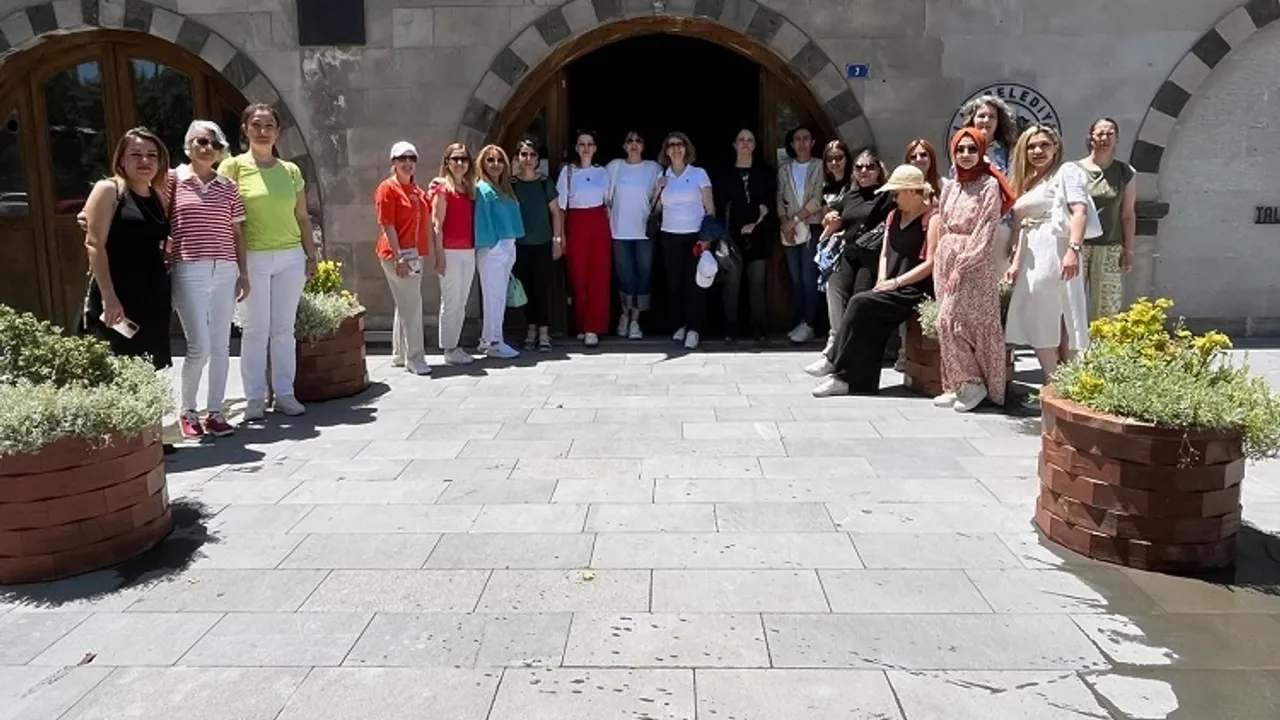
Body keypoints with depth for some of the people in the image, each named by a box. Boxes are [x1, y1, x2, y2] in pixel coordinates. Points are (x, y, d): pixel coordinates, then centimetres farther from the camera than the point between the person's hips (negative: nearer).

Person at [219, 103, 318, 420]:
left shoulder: (291, 171, 10)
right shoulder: (233, 166, -1)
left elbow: (303, 217, 14)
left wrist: (311, 254, 11)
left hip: (291, 257, 3)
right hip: (253, 258, -3)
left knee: (284, 328, 8)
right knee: (255, 329, 2)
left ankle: (285, 393, 16)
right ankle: (255, 397, 11)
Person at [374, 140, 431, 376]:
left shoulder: (418, 190, 15)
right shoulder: (388, 188, -8)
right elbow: (386, 225, -14)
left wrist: (426, 251, 12)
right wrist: (399, 257, -20)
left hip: (415, 254, 8)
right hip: (397, 254, -8)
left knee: (405, 305, 14)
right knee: (411, 305, -8)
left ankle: (400, 355, 24)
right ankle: (415, 359, -2)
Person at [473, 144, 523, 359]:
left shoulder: (504, 188, 15)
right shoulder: (483, 189, -9)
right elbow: (482, 220, -13)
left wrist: (510, 246, 12)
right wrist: (489, 245, -17)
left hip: (507, 247, 9)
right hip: (492, 248, -8)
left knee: (499, 296, 11)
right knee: (494, 296, -5)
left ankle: (488, 339, 19)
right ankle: (493, 342, 0)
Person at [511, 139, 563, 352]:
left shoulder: (545, 182, 2)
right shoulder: (511, 184, 3)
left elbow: (556, 212, 4)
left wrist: (557, 240, -1)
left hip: (542, 243, -1)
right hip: (519, 244, 1)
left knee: (541, 288, -2)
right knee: (526, 288, 5)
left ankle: (544, 333, 2)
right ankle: (531, 329, 17)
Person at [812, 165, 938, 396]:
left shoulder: (932, 219, -5)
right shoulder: (893, 216, 19)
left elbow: (931, 263, -13)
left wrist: (896, 282, -16)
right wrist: (882, 281, -1)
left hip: (914, 291, -6)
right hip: (892, 290, 6)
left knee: (861, 303, -24)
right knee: (868, 317, -23)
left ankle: (843, 375, -19)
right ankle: (862, 381, -21)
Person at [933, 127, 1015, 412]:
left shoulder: (989, 185, -5)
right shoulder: (950, 187, 15)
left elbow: (985, 232, -12)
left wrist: (962, 266, -17)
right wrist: (941, 263, 9)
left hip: (974, 263, -6)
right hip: (946, 260, 6)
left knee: (950, 321, -15)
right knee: (949, 323, 3)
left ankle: (973, 383, -3)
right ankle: (958, 385, 9)